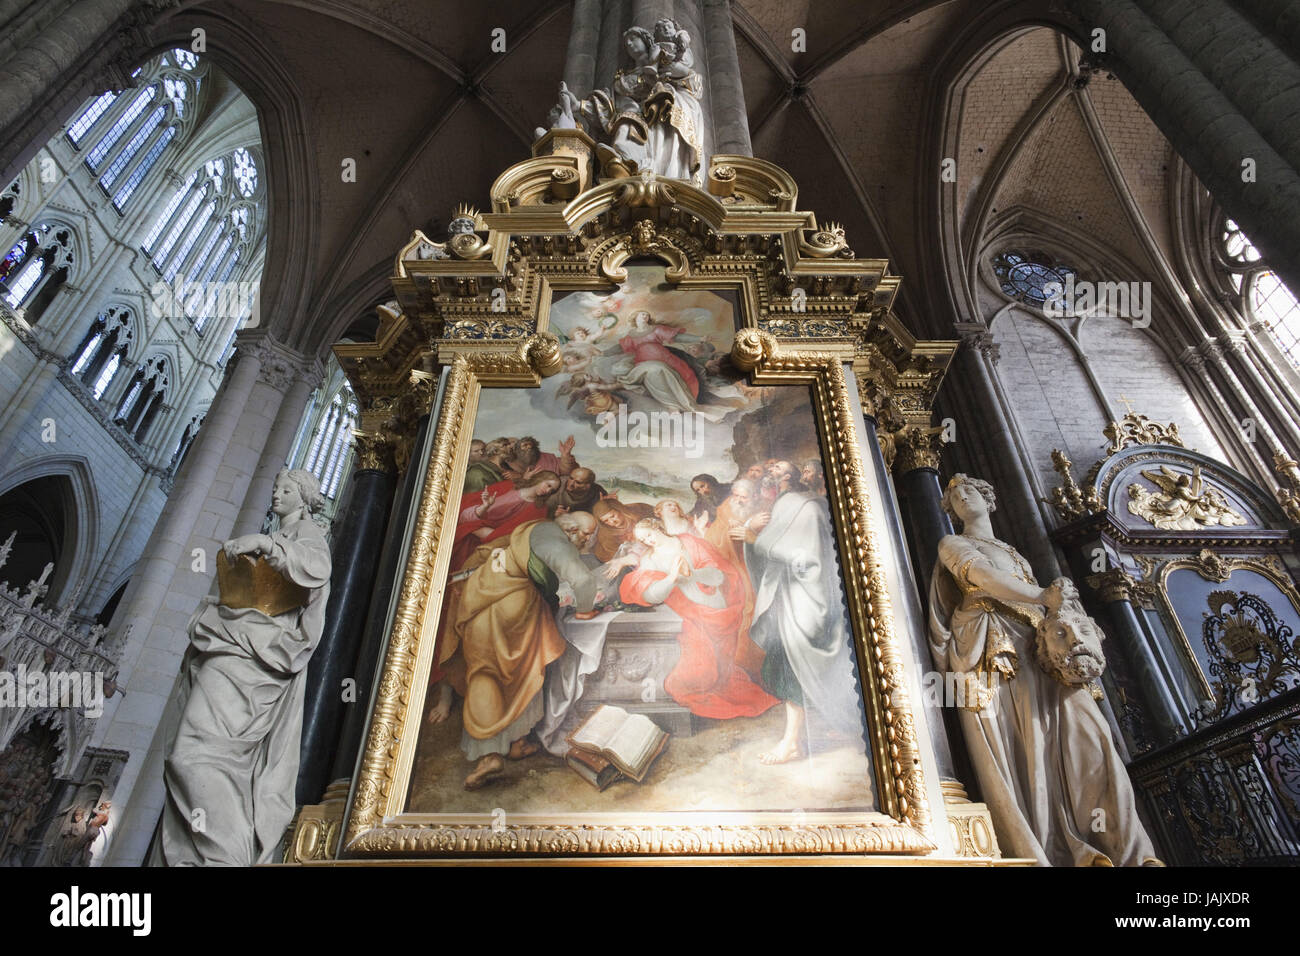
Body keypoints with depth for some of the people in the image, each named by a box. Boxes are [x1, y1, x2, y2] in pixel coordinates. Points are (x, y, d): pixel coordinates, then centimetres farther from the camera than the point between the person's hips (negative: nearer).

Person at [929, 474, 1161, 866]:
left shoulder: (1015, 555, 34)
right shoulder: (953, 545, 16)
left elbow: (1044, 607, 21)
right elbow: (984, 577, -6)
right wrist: (1043, 597, -7)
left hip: (1035, 651, 6)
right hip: (991, 652, -5)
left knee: (1082, 733, -16)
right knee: (1017, 754, -18)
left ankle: (1130, 849, -19)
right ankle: (1034, 855, -24)